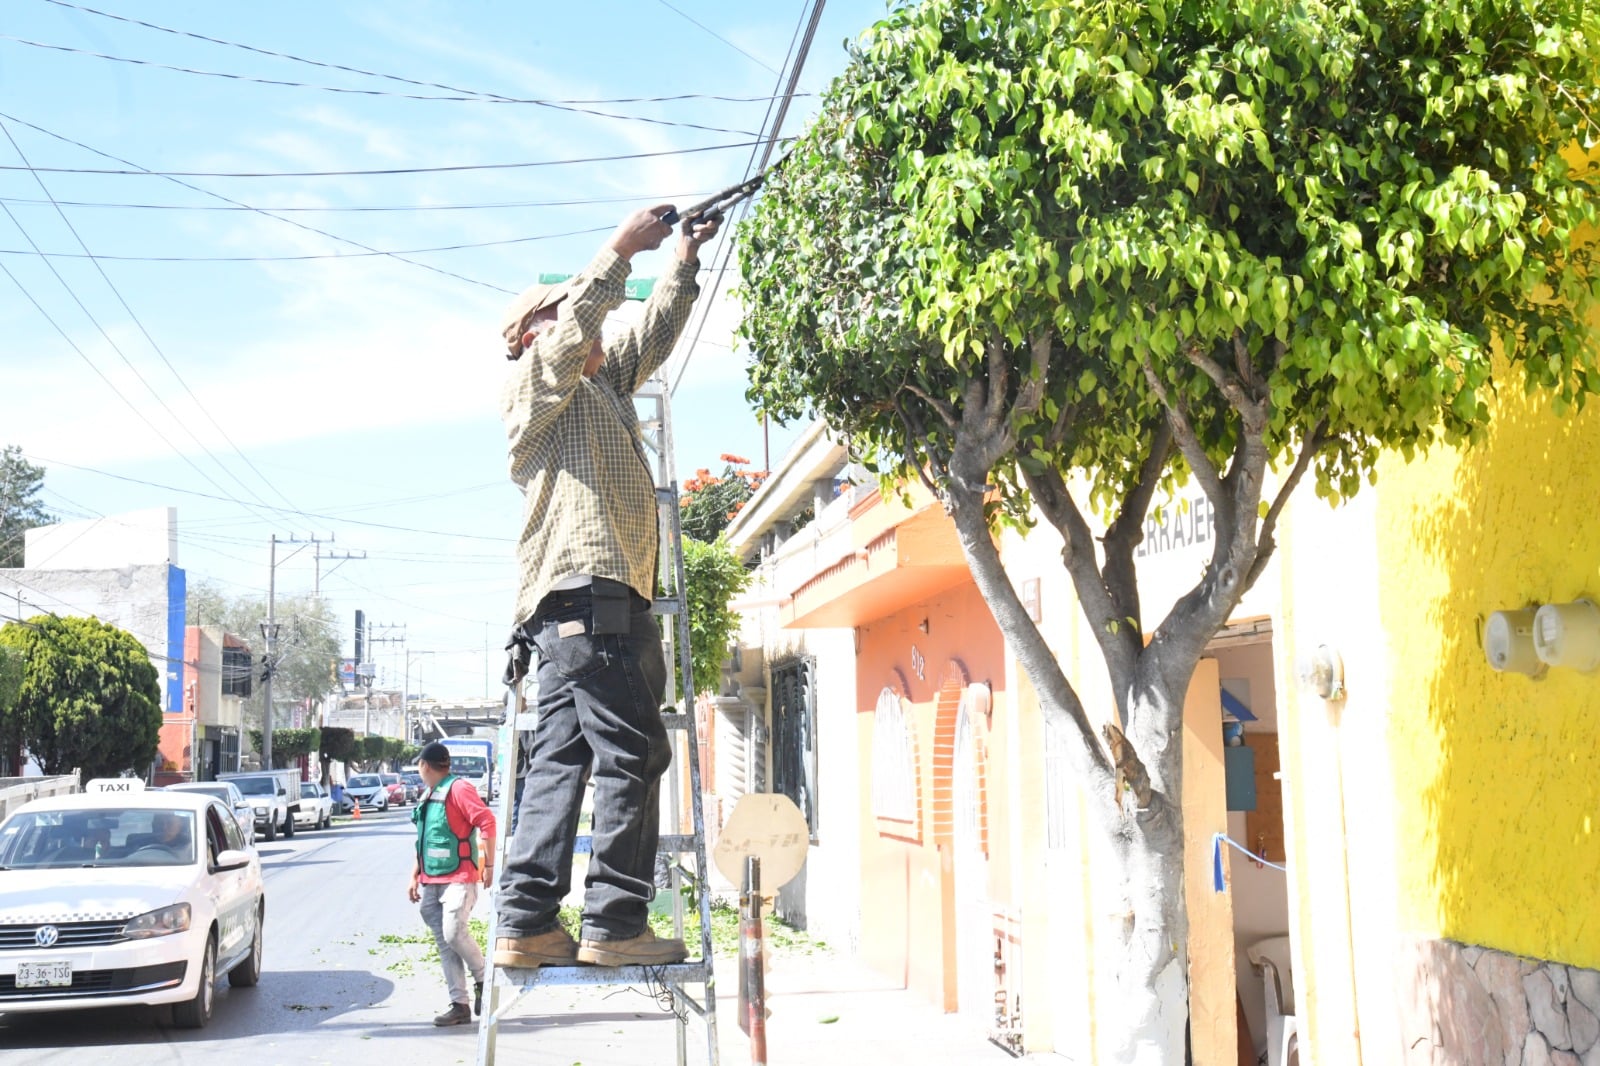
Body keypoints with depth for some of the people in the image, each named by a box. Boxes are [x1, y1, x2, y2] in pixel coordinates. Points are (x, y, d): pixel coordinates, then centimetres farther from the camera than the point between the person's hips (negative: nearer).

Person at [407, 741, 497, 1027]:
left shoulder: (458, 789, -8)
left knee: (454, 933, -19)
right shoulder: (428, 797, 19)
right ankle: (460, 1005, 5)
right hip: (431, 882, 8)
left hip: (459, 878, -8)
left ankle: (483, 981, 4)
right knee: (444, 943, 3)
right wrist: (415, 877, 21)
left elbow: (486, 822, -16)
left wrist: (489, 865, -17)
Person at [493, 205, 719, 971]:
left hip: (582, 599, 10)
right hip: (586, 591, -10)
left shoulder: (600, 386, 30)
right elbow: (576, 328, -13)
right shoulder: (537, 379, 5)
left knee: (561, 757, 4)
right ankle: (615, 922, -12)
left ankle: (525, 924, 3)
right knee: (631, 751, -13)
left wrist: (683, 265, 29)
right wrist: (619, 251, -9)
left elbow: (650, 338, 36)